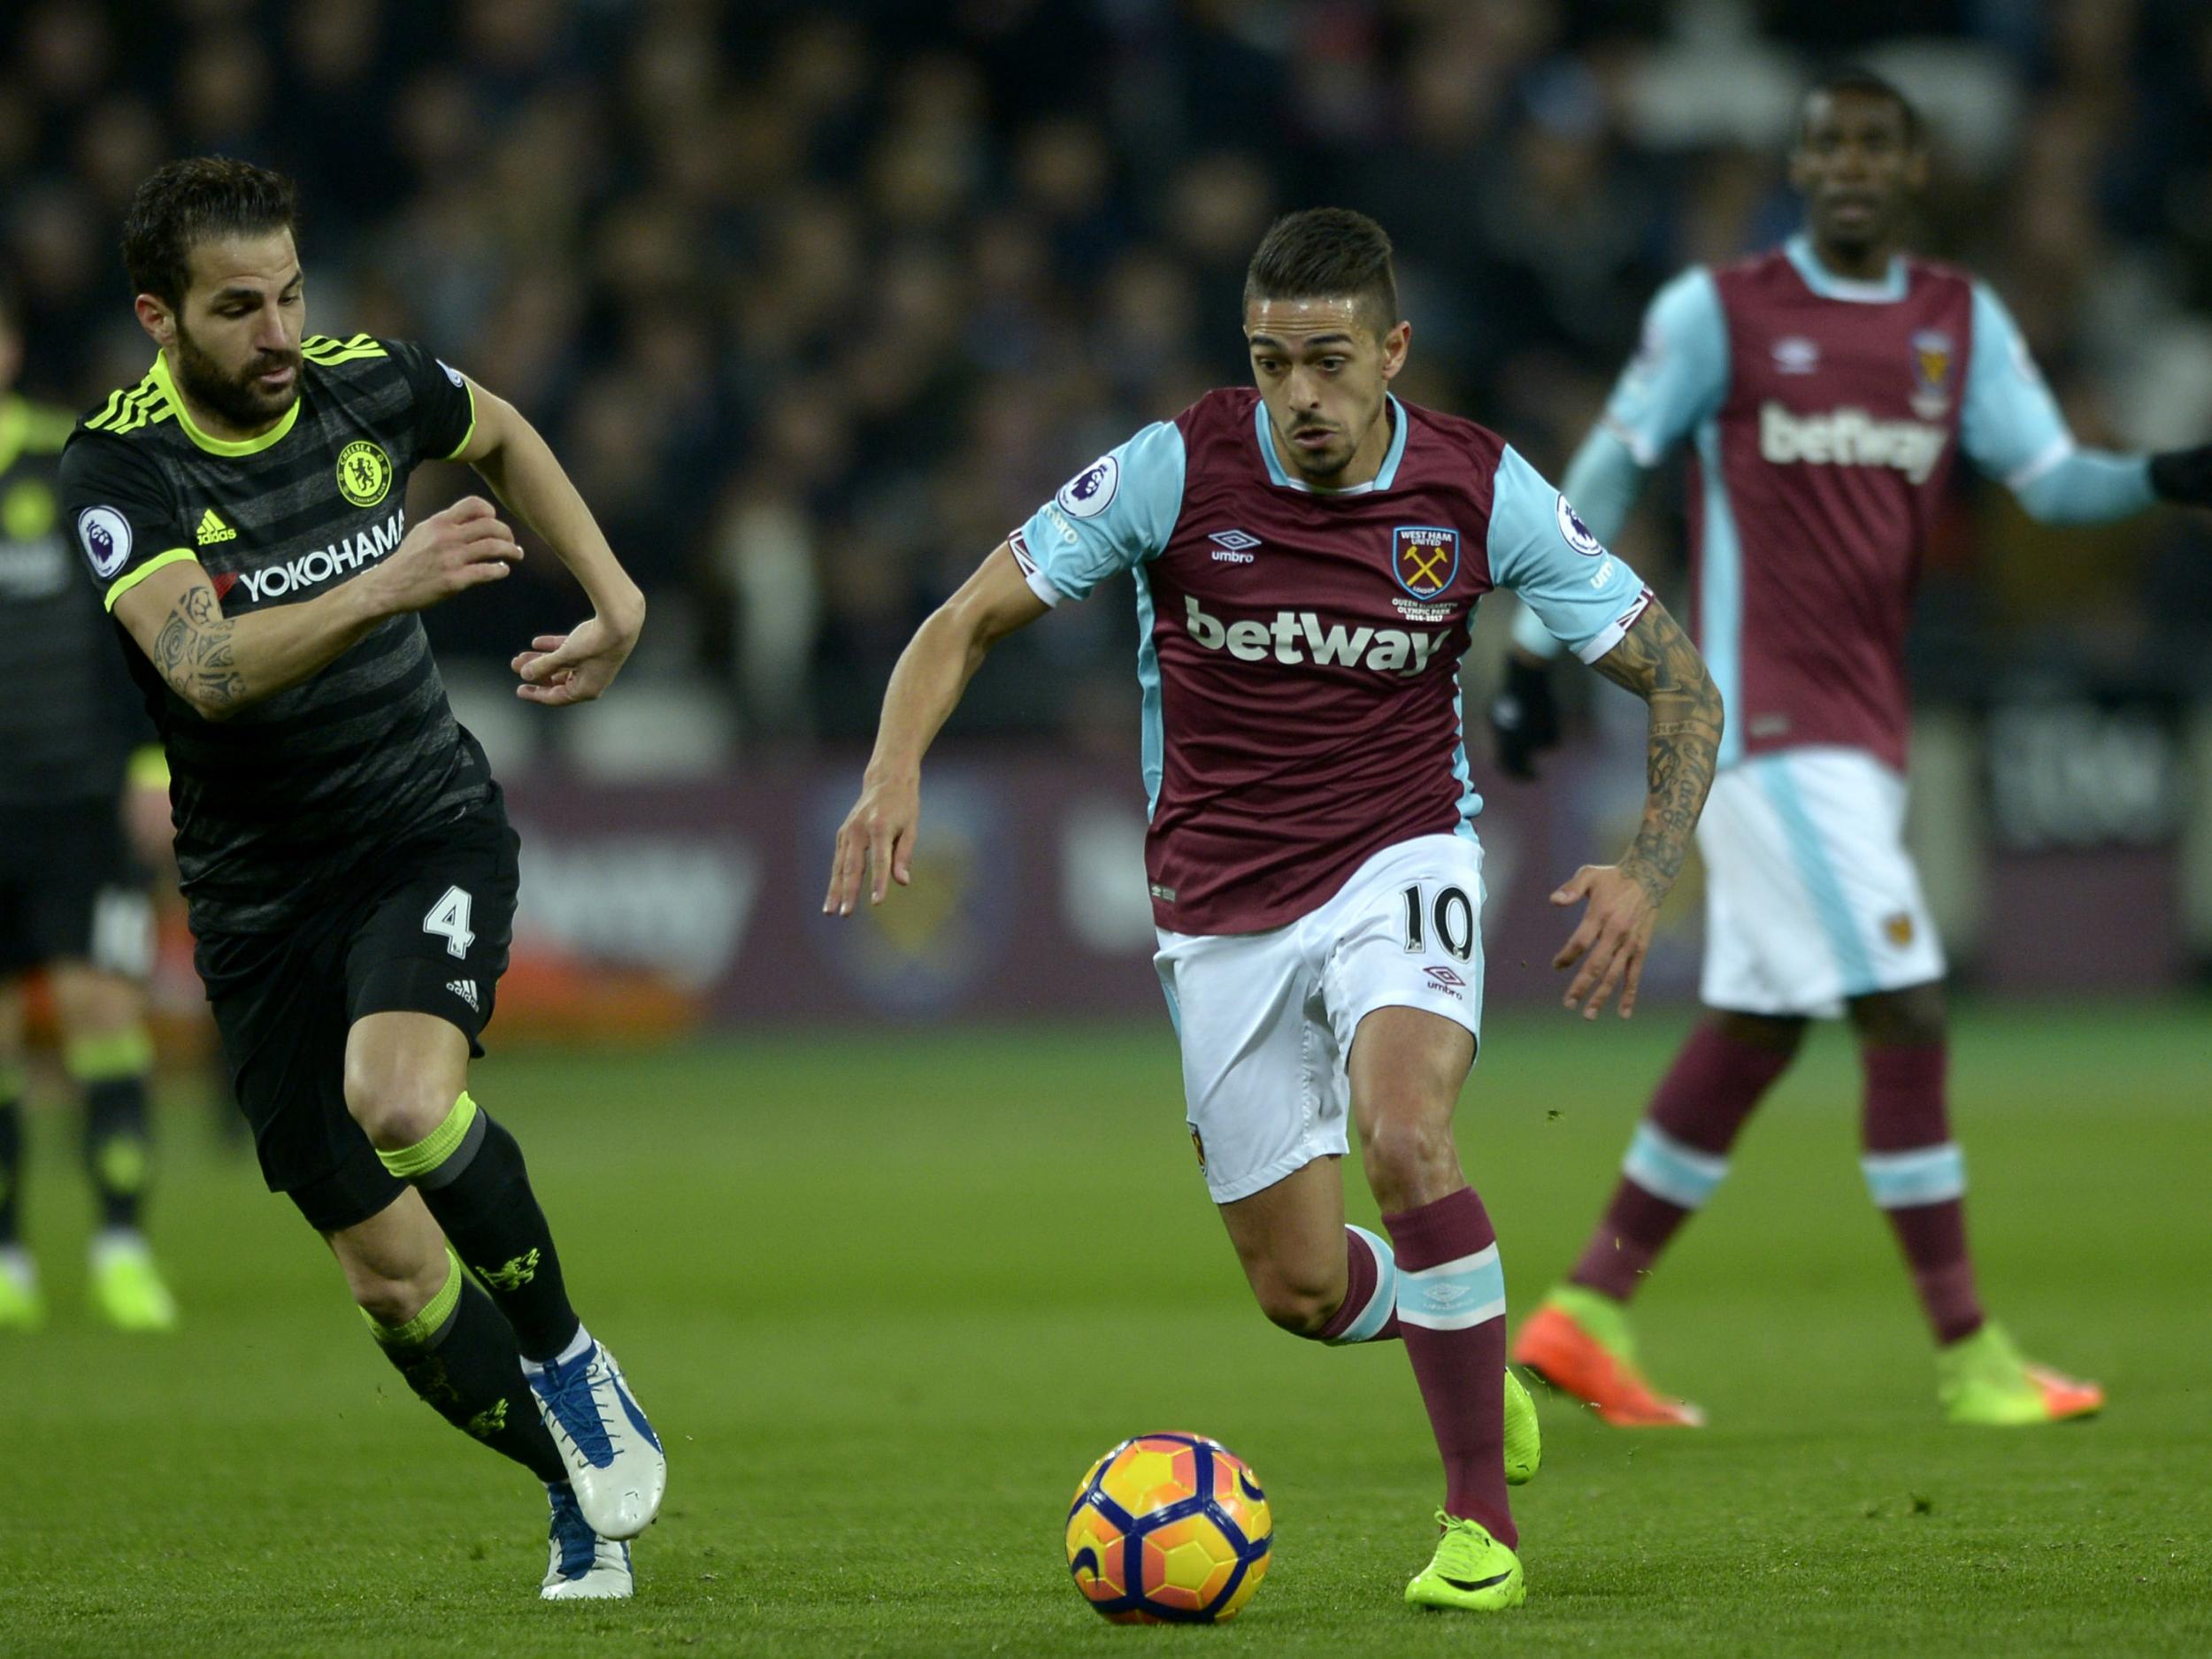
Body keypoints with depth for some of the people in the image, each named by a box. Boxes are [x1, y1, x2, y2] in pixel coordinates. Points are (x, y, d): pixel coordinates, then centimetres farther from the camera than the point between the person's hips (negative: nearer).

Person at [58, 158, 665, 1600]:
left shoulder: (368, 387, -6)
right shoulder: (119, 469, -15)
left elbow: (504, 436, 19)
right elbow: (206, 665, -32)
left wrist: (615, 599, 9)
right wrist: (386, 585, -46)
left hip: (428, 830, 0)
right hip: (260, 896, 0)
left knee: (401, 1099, -32)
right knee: (393, 1277, 2)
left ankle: (566, 1361, -7)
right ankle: (580, 1489, 26)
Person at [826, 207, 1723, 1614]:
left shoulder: (1480, 491, -12)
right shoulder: (1178, 469, -14)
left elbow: (1680, 682, -5)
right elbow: (969, 622, -9)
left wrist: (1649, 876, -20)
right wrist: (897, 769, -28)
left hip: (1399, 864, -2)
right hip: (1224, 909, 2)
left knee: (1405, 1136, -31)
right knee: (1301, 1289, 3)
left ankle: (1484, 1521, -18)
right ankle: (1463, 1350, 39)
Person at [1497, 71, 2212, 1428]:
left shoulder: (1961, 323, 10)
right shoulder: (1719, 312, -3)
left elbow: (2052, 479, 4)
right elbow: (1605, 475, 2)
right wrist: (1534, 651, 0)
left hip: (1864, 730, 6)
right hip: (1769, 721, -6)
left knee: (1755, 1028, 10)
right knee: (1908, 1012, -12)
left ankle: (1587, 1316, 20)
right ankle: (1967, 1355, -9)